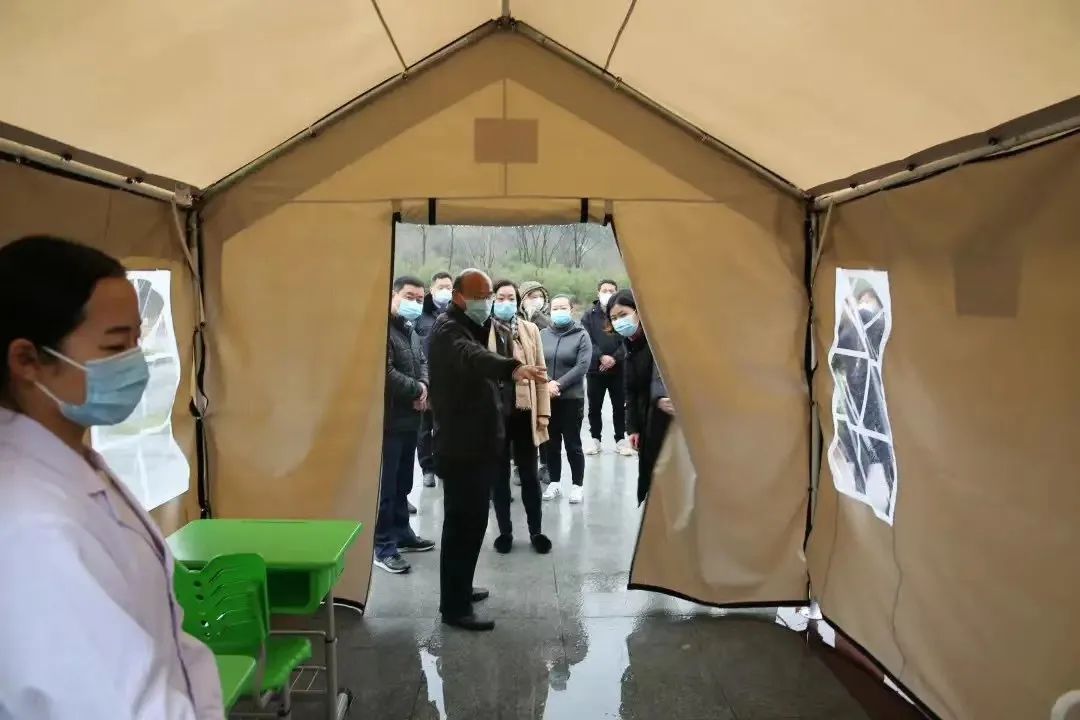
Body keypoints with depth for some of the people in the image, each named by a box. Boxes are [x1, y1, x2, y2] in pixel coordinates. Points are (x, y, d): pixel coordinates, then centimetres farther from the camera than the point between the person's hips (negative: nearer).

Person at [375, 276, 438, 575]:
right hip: (389, 419, -9)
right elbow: (386, 374, -24)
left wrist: (424, 387, -3)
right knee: (385, 484, -4)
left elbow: (423, 363, 19)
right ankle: (382, 546, 3)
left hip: (410, 418, 9)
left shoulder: (410, 330, 17)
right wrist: (418, 390, -11)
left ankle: (401, 533, 30)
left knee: (403, 483, 18)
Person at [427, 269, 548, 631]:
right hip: (460, 445, -9)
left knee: (473, 518, 17)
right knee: (464, 521, -8)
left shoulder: (491, 329, 14)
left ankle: (460, 588, 31)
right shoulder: (447, 330, -16)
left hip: (483, 439, 9)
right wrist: (513, 368, -53)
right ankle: (454, 606, 1)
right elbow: (472, 358, -38)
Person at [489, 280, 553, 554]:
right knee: (500, 475, 11)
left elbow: (540, 372, 5)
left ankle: (536, 531, 24)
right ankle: (505, 531, 24)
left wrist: (543, 412, 1)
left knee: (529, 475, 11)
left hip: (524, 411, 2)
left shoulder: (531, 330, 4)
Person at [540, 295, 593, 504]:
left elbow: (582, 366, -11)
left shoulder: (581, 335, -3)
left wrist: (559, 384, -17)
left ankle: (577, 485, 14)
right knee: (552, 443, 11)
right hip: (546, 398, 3)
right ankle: (554, 483, 23)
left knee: (572, 443, 3)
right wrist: (546, 384, -15)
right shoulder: (543, 334, 5)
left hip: (572, 398, -3)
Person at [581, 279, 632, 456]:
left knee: (619, 406, 6)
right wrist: (601, 356, -18)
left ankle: (621, 439, 17)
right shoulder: (590, 315, 5)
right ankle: (595, 438, 20)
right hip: (595, 368, 1)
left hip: (618, 368, 0)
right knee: (594, 406, 7)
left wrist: (614, 358, -16)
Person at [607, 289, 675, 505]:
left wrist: (661, 398, -53)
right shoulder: (630, 345, 9)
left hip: (668, 418, -8)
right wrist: (632, 427, 7)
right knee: (648, 474, 11)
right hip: (646, 420, 8)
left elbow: (661, 374, -33)